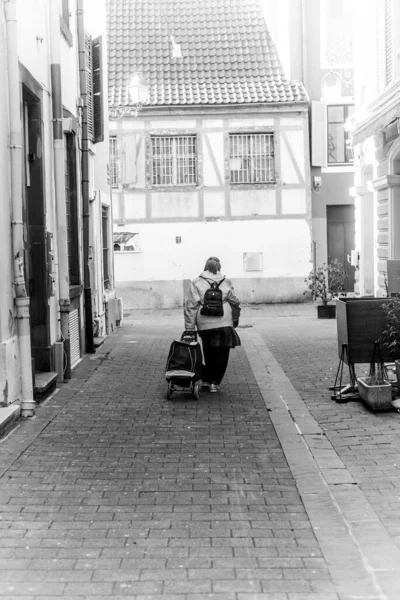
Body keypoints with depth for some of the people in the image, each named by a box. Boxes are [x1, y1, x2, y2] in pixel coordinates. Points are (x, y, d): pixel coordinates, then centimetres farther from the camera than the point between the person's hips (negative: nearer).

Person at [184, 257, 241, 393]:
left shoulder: (196, 283, 0)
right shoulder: (226, 283, 3)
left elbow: (191, 306, -4)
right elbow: (235, 302, 6)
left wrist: (189, 328, -1)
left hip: (204, 326, 1)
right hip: (223, 324, -1)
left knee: (208, 353, 19)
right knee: (221, 355, 8)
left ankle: (206, 380, 21)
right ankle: (215, 383, 6)